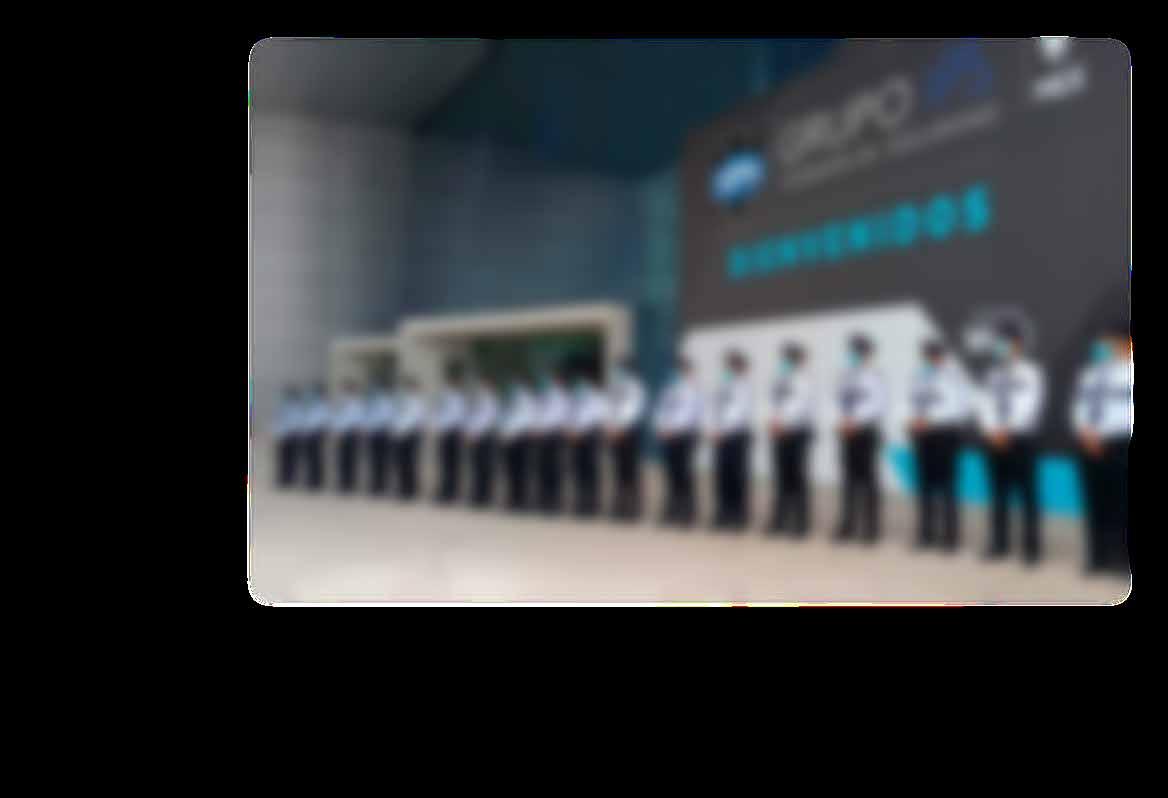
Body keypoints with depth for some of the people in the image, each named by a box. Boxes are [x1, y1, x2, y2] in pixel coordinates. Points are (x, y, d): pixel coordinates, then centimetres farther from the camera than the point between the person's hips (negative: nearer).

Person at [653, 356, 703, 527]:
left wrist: (672, 427, -18)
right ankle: (673, 511, 14)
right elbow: (661, 410, 17)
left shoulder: (692, 390, -3)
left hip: (684, 436, -6)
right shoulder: (670, 388, 17)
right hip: (668, 436, 6)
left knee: (684, 473, -7)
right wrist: (661, 426, 1)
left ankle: (687, 513, -1)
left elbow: (690, 413, -12)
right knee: (672, 473, 7)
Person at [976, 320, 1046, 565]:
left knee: (1027, 494, -1)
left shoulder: (1032, 373, -2)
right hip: (995, 441, 5)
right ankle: (999, 544, 18)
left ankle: (1031, 547, 5)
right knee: (999, 493, 10)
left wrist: (1008, 431, -16)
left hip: (1020, 440, -5)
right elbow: (986, 404, 7)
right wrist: (991, 431, -8)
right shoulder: (993, 374, 14)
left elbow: (1030, 407, -11)